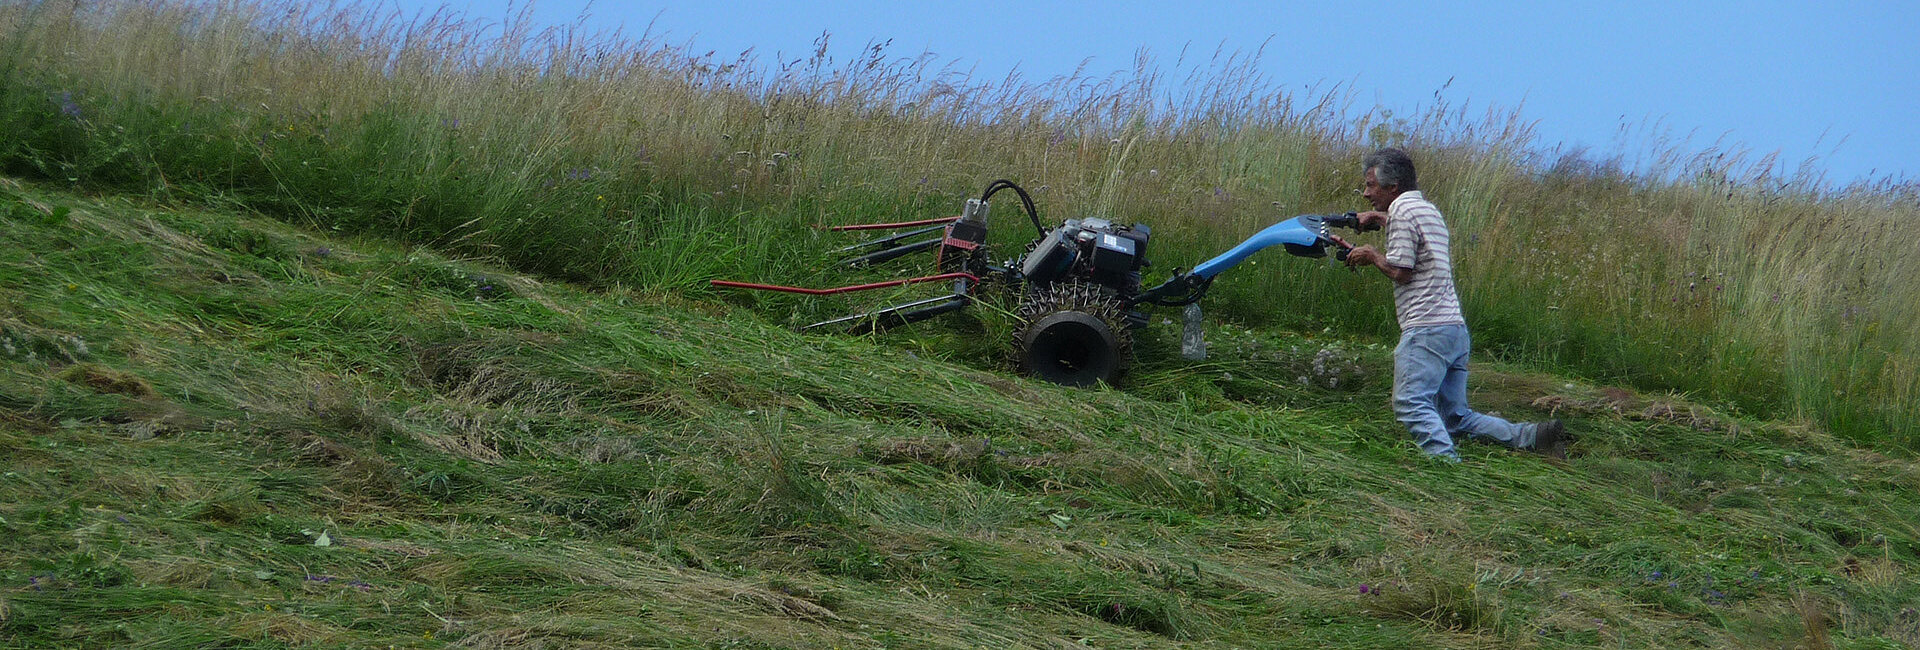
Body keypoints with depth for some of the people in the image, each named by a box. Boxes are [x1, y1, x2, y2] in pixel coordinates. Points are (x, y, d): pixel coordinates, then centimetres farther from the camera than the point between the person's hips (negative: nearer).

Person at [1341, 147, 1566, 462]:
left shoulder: (1403, 210, -5)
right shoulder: (1427, 208, 22)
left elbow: (1400, 270, -11)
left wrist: (1372, 255, 5)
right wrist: (1383, 219, 40)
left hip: (1427, 329, -9)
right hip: (1457, 330, 9)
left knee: (1410, 403, -19)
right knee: (1456, 417, 10)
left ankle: (1448, 463, -35)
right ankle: (1533, 436, -1)